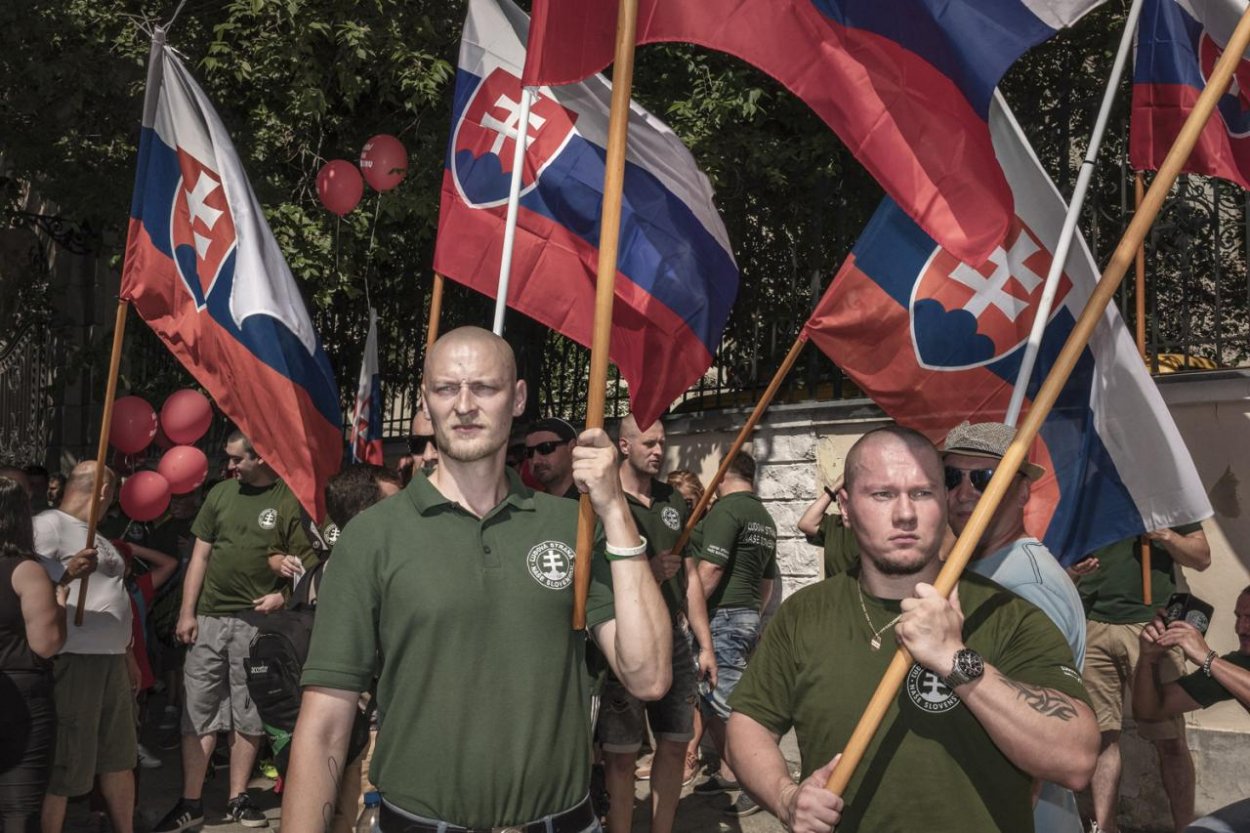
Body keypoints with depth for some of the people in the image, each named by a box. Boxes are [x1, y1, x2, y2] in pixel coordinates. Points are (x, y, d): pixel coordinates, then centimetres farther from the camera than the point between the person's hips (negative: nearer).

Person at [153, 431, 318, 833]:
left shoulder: (290, 501, -4)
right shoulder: (221, 493, 7)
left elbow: (308, 562, -3)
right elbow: (200, 556, 9)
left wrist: (284, 596, -17)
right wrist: (187, 612, 3)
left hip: (257, 621, -3)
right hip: (209, 618, 3)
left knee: (248, 714, 7)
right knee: (198, 710, 5)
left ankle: (238, 799, 19)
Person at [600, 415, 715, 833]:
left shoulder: (674, 501, 11)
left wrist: (705, 643, 13)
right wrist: (647, 575, -25)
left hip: (672, 641, 6)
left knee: (675, 746, 13)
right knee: (620, 754, 0)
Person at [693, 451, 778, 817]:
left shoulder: (725, 509, -11)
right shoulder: (765, 517, 16)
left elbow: (710, 570, -19)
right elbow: (767, 583, 22)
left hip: (721, 617, -9)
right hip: (748, 618, 9)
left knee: (730, 706, -4)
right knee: (712, 701, 15)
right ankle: (729, 773, 21)